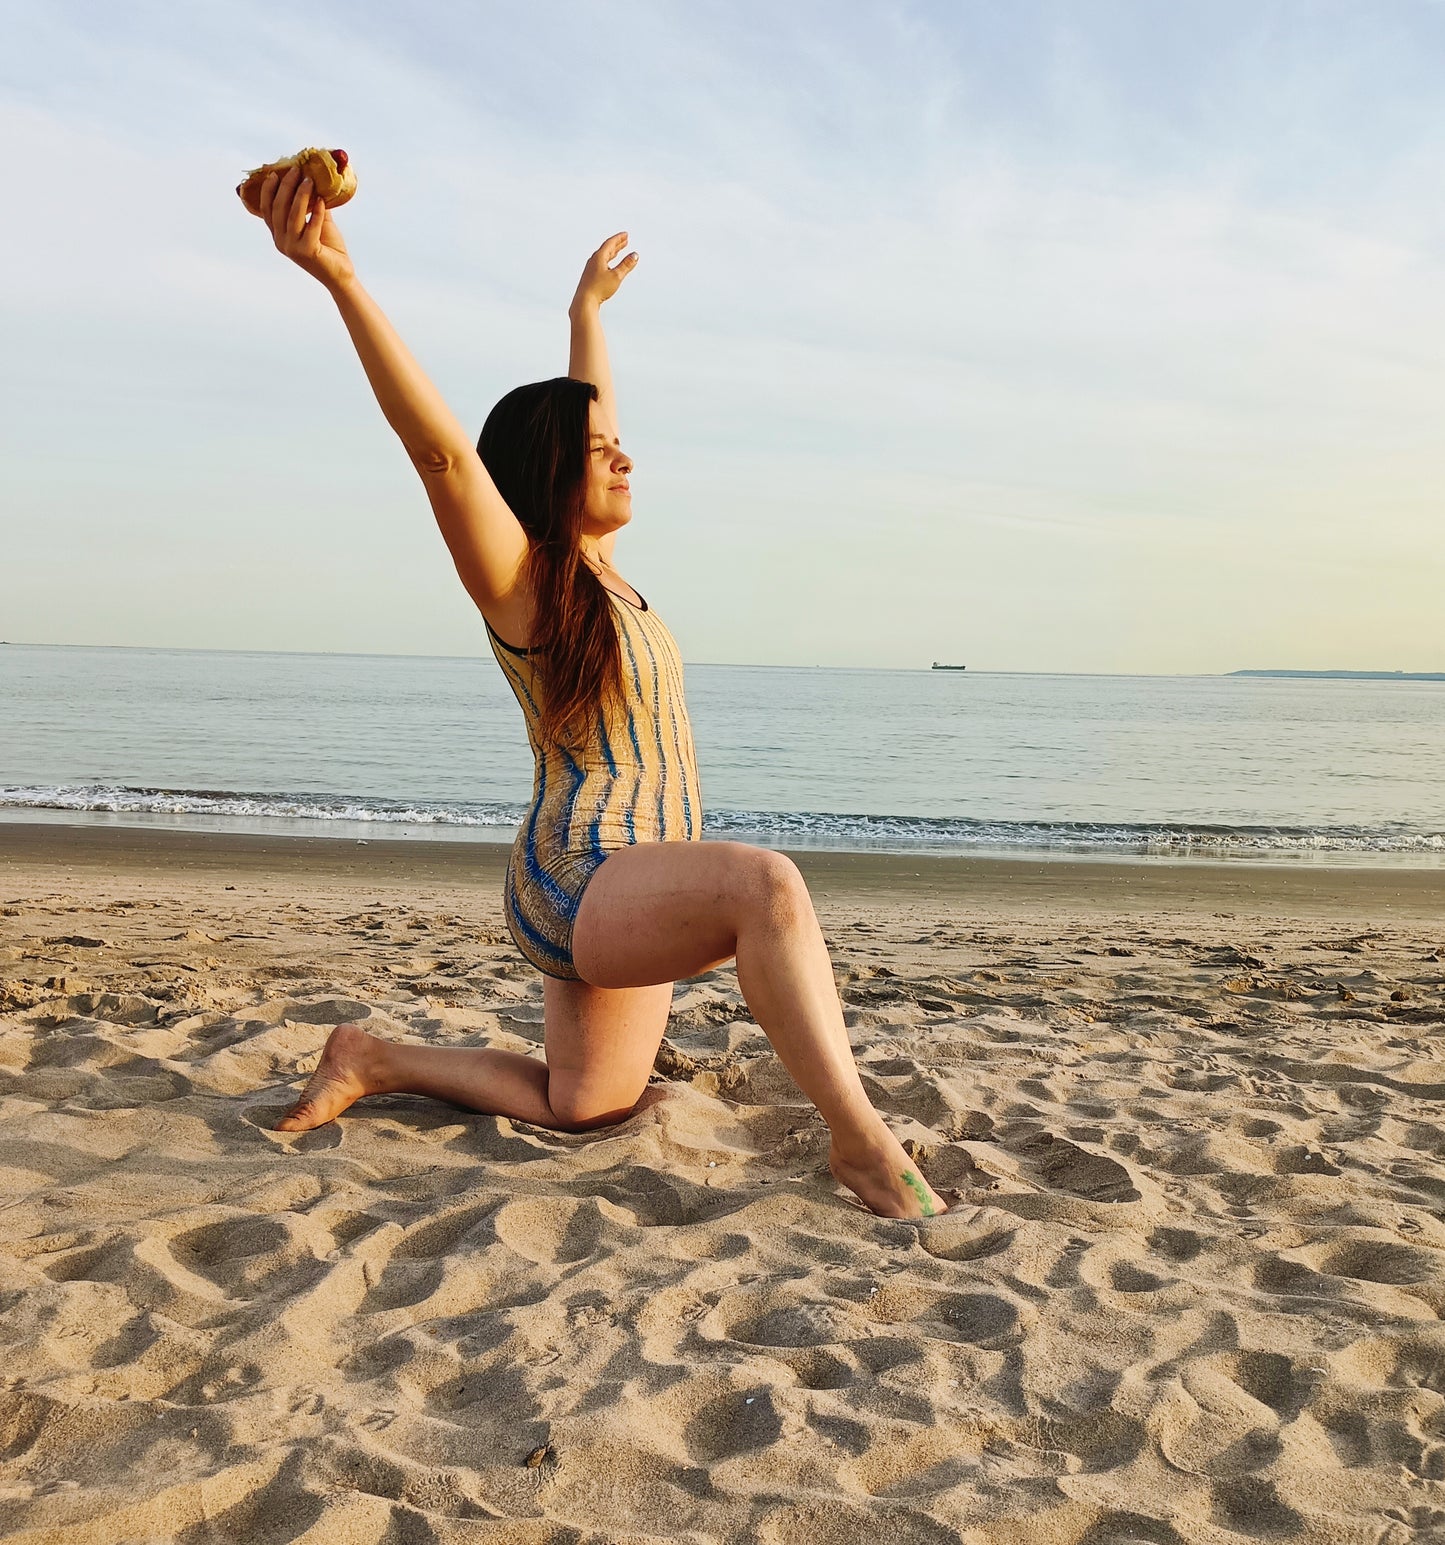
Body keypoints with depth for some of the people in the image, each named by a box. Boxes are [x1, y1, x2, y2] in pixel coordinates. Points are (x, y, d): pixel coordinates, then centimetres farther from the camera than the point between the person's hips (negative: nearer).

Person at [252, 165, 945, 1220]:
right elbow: (440, 449, -26)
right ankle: (861, 1141, -34)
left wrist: (588, 309, 41)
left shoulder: (595, 566, 13)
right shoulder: (519, 578, -9)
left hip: (635, 893, 9)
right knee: (765, 883, -35)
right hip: (580, 883, -9)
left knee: (584, 1106, 13)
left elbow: (588, 418, 28)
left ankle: (377, 1064, 26)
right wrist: (339, 276, -36)